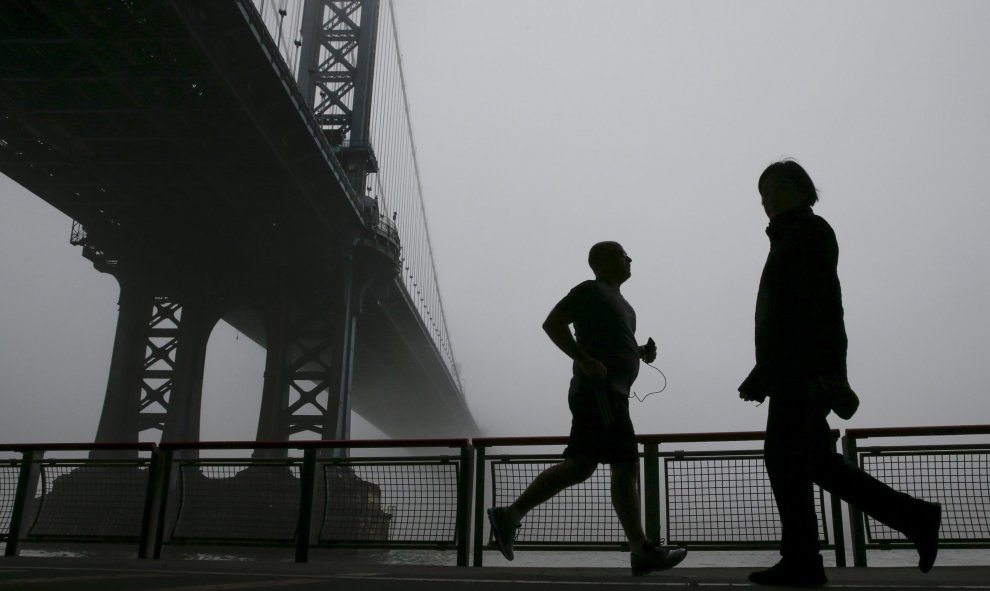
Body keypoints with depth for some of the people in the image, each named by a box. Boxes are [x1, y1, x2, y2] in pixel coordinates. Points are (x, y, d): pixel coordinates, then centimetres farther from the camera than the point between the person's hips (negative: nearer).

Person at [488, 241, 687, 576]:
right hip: (599, 391, -10)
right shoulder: (591, 290, -2)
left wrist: (642, 352, 14)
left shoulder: (615, 299, 26)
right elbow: (552, 323, -11)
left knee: (578, 468, 5)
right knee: (626, 467, -13)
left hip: (610, 395, 10)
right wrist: (586, 361, -20)